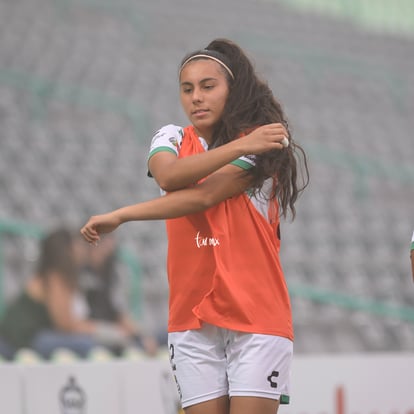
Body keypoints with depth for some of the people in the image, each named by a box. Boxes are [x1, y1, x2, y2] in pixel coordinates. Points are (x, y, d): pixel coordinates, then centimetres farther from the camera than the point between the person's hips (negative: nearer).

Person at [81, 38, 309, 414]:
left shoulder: (264, 144, -4)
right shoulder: (172, 140, 11)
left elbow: (202, 196, -16)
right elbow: (169, 176, -14)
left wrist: (120, 216, -16)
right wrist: (239, 146, -24)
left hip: (256, 312, -4)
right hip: (192, 318, 4)